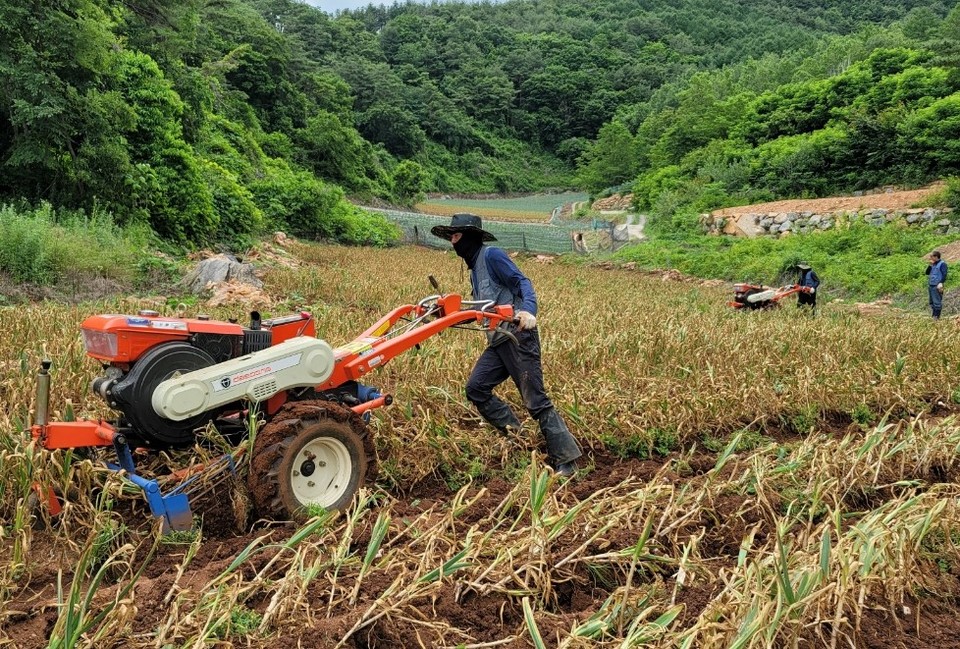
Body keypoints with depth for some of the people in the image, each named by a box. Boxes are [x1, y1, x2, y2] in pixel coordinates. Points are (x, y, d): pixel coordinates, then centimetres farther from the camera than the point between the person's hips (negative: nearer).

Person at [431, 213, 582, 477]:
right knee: (476, 387, 0)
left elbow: (523, 283, -15)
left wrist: (528, 310, -33)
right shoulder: (475, 267, 23)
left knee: (536, 400, -10)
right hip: (498, 341, 9)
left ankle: (566, 462, -5)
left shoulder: (492, 255, -4)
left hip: (518, 336, -9)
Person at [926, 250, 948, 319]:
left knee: (937, 302, -7)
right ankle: (934, 316, 19)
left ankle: (937, 317, -5)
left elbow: (944, 274, -13)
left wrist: (941, 283, -23)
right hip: (930, 285, 9)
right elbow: (927, 273, 17)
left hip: (937, 286, -9)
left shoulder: (942, 264, -7)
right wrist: (930, 265, 5)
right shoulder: (933, 264, 16)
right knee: (932, 302, 12)